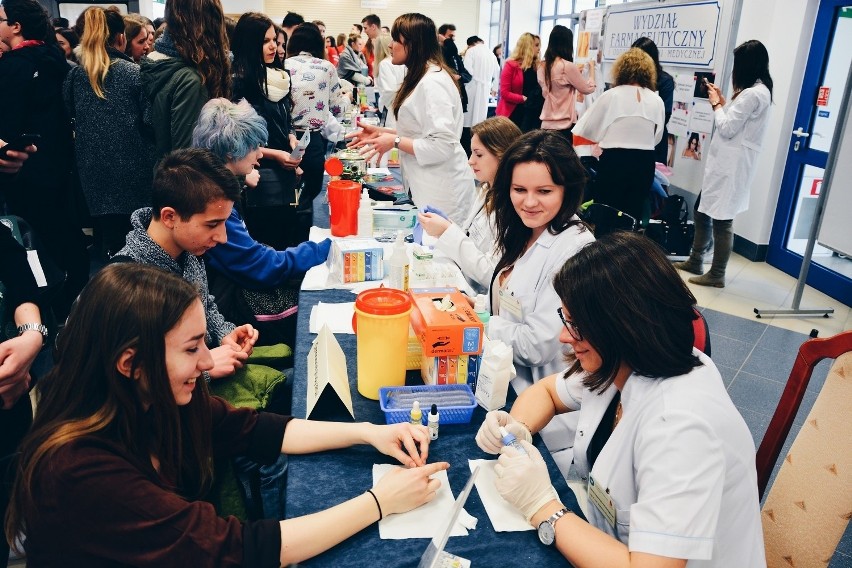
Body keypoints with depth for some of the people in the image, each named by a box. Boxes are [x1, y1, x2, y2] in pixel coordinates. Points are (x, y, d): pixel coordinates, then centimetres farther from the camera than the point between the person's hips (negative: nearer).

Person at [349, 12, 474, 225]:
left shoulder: (433, 82, -19)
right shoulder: (420, 78, 13)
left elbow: (442, 146, -25)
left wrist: (395, 141, -17)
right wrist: (381, 132, 11)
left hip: (441, 189, -10)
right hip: (425, 184, 10)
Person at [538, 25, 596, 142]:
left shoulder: (543, 67, 6)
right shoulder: (568, 66, -13)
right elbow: (588, 89, -3)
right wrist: (591, 68, 15)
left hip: (546, 124, 7)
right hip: (564, 125, -7)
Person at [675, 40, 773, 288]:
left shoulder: (753, 94, -18)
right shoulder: (758, 90, 15)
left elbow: (727, 129, -15)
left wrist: (716, 104, -2)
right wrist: (722, 101, 14)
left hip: (732, 164, -11)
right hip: (726, 162, 11)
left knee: (721, 218, -4)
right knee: (702, 208, 18)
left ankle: (716, 275, 5)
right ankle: (695, 261, 30)